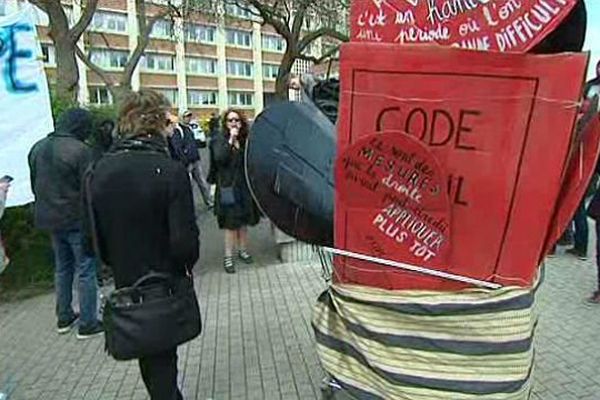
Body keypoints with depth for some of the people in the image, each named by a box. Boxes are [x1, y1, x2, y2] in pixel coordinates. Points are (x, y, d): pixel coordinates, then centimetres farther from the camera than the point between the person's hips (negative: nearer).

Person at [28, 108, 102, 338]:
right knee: (86, 271, 3)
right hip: (77, 220, -8)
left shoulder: (37, 148, 8)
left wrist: (47, 207, 21)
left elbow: (35, 184, 15)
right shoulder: (80, 150, -19)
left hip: (50, 218, 8)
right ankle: (87, 323, 11)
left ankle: (64, 318, 31)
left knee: (62, 268, 20)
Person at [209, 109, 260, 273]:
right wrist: (230, 141, -21)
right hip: (228, 187, -4)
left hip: (245, 186, 4)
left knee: (244, 221, 13)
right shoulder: (219, 139, -3)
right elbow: (219, 158, -21)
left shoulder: (246, 139, 7)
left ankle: (243, 250, 30)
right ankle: (228, 257, 11)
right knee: (231, 223, -2)